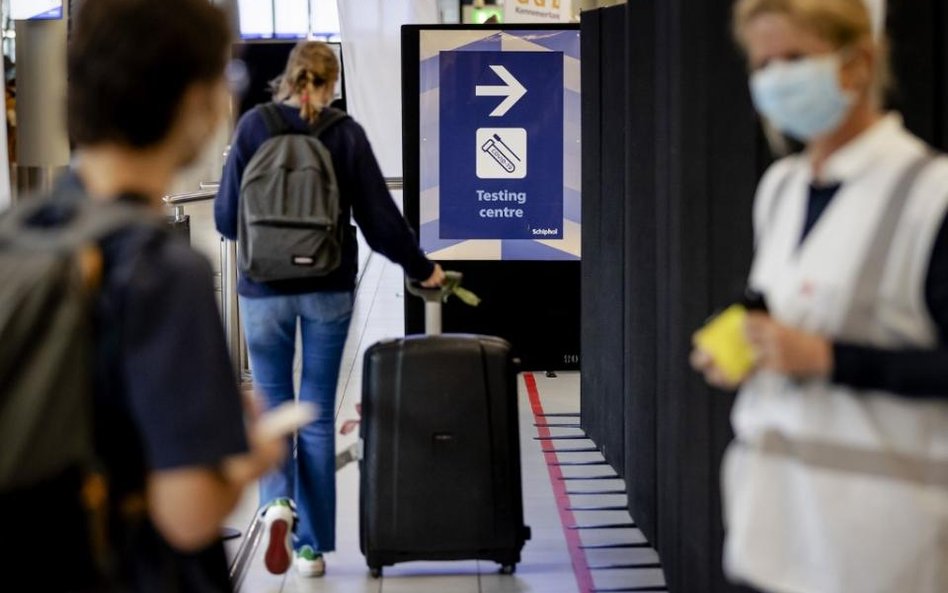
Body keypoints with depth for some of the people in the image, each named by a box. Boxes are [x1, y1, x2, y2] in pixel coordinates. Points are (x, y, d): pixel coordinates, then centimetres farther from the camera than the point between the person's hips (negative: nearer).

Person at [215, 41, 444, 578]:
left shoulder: (254, 126, -5)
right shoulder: (346, 133, -4)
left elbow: (227, 217, -1)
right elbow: (379, 216, -3)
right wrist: (420, 267, 12)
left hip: (265, 288, 0)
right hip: (329, 290, 1)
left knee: (272, 401, 15)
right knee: (318, 412, 9)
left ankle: (278, 501, -12)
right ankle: (313, 546, 13)